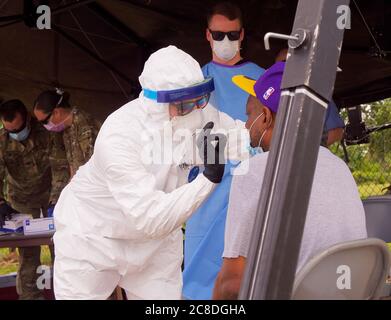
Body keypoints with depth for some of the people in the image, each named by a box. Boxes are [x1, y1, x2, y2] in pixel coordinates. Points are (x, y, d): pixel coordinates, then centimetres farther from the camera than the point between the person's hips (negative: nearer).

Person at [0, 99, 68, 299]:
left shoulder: (47, 133, -20)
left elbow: (59, 168, -20)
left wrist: (56, 201, -28)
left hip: (49, 193, 0)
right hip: (21, 199, 1)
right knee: (27, 249, -2)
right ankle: (29, 293, 10)